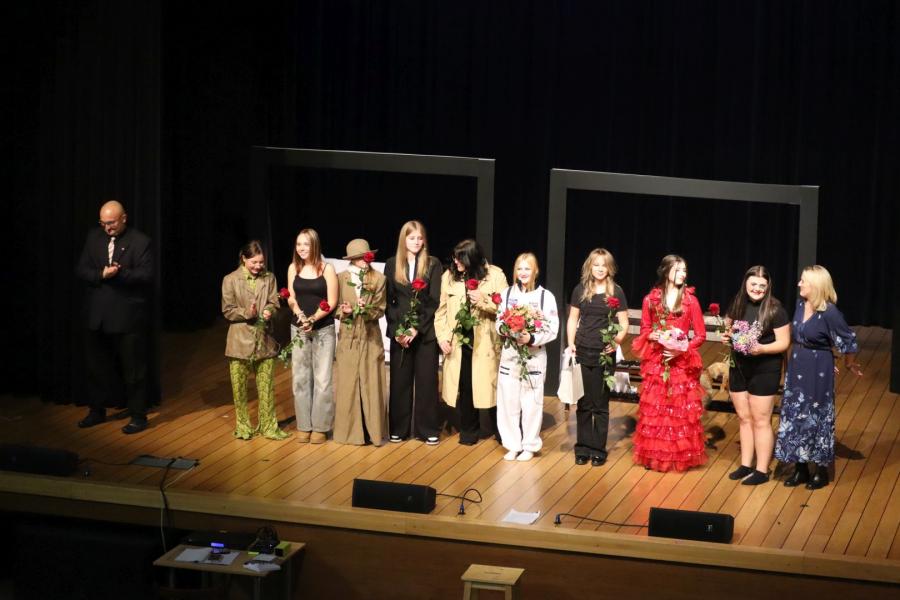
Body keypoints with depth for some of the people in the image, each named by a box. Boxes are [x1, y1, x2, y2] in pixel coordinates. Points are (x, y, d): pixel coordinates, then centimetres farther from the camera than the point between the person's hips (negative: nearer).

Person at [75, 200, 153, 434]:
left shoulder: (140, 242, -8)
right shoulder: (94, 237, 7)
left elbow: (146, 276, -15)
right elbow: (81, 270, 3)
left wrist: (120, 273, -27)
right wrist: (101, 275, -16)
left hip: (128, 316, -5)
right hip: (97, 315, 5)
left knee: (133, 368, 3)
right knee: (96, 365, 15)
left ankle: (138, 415, 14)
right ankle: (97, 410, 30)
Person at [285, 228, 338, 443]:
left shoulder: (327, 269, -7)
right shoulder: (293, 268, 3)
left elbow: (331, 303, -8)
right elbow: (291, 299, 4)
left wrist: (313, 319, -20)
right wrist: (300, 315, -15)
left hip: (323, 329, -3)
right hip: (298, 329, 3)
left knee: (322, 379, -2)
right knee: (300, 378, 6)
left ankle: (320, 426, 7)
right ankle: (304, 426, 15)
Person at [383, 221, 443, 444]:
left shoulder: (433, 264, 0)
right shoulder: (392, 264, 6)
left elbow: (434, 301, -5)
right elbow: (388, 301, 4)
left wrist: (417, 328, -13)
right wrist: (396, 330, -8)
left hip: (426, 331, -1)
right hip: (399, 331, 1)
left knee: (427, 379, 1)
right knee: (400, 380, 5)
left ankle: (428, 429, 9)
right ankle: (399, 428, 13)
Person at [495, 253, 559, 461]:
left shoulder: (545, 296, -5)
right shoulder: (507, 293, 5)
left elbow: (552, 329, -7)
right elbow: (499, 322, 10)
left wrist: (532, 338, -21)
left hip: (534, 356, -3)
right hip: (509, 354, 3)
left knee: (531, 403, 2)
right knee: (508, 401, 4)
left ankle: (529, 446, 15)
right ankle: (513, 445, 17)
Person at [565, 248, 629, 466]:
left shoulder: (616, 291, -1)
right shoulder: (580, 290, 5)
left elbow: (624, 325, 0)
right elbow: (572, 320, 10)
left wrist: (617, 341, -17)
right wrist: (571, 344, -3)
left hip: (605, 354, -2)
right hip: (582, 352, 2)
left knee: (601, 404, 5)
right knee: (583, 403, 6)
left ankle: (598, 449, 12)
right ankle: (582, 447, 14)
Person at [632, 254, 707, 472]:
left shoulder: (690, 300, 0)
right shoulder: (651, 299, 3)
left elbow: (701, 335, 2)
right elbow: (644, 331, 11)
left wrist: (682, 349, -14)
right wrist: (655, 336, -11)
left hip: (682, 362, -1)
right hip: (656, 363, 1)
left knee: (681, 410, 1)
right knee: (654, 409, 3)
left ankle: (680, 456, 8)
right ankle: (654, 455, 12)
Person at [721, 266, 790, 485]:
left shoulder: (775, 309, -15)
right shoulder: (737, 304, 1)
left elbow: (783, 343, -13)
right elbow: (728, 328, 16)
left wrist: (761, 349, -28)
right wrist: (726, 337, -6)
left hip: (764, 370, -5)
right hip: (739, 368, 5)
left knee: (761, 421, 2)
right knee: (744, 419, 14)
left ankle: (762, 471, 10)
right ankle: (746, 465, 24)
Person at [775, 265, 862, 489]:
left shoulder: (829, 312, -21)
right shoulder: (800, 304, 0)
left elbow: (849, 341, -12)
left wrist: (849, 364, 3)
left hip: (818, 372, -7)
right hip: (796, 368, 7)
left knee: (818, 418, 4)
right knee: (795, 416, 10)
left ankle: (821, 471, 18)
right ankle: (801, 469, 21)